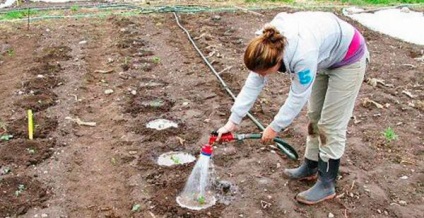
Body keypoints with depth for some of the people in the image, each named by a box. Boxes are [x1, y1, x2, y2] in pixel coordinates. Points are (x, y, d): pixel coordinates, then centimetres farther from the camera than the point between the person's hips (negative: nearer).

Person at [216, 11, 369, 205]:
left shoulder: (303, 55, -42)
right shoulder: (269, 44, -21)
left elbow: (298, 96, -29)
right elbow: (253, 83, -13)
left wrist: (275, 126, -16)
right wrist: (233, 120, -12)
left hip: (348, 58, -7)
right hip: (326, 57, 8)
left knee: (331, 124, -5)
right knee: (314, 115, 15)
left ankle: (327, 184, 7)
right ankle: (310, 167, 30)